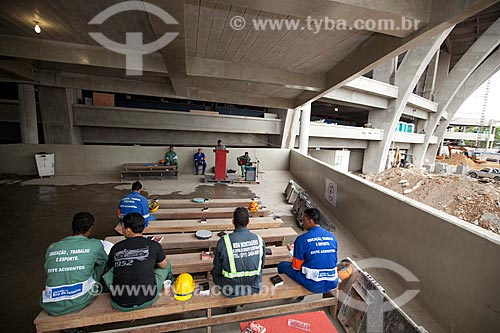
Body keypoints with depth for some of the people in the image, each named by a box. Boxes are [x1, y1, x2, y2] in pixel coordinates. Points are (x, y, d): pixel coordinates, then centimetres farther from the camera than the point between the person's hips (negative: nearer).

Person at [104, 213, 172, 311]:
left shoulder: (116, 248, -1)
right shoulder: (153, 245, -6)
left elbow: (110, 268, 20)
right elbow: (164, 265, 13)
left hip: (120, 305, 2)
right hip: (147, 301, -1)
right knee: (167, 265, 20)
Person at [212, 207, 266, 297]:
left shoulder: (223, 242, -23)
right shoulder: (259, 239, -16)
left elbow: (217, 269, -8)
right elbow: (262, 265, 0)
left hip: (230, 286, -3)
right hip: (254, 284, 3)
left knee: (215, 270, 26)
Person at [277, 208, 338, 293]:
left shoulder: (302, 239, -16)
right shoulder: (332, 237, 0)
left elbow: (296, 267, -7)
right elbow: (334, 261, 14)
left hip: (314, 285, -5)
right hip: (333, 284, 6)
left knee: (282, 265, 14)